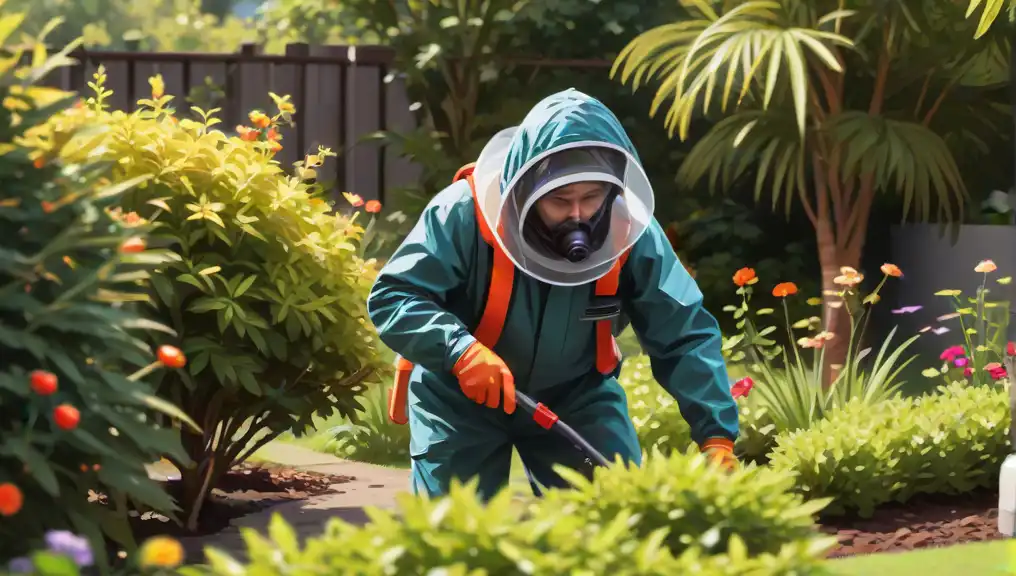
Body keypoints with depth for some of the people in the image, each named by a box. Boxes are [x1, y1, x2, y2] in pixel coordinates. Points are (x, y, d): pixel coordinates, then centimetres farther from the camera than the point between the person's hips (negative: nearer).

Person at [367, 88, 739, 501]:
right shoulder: (464, 215, -28)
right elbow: (390, 299, -28)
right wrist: (460, 351, -46)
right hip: (459, 397, -2)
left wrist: (717, 437, -27)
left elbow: (685, 337, -17)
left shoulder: (633, 233, -21)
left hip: (577, 394, 2)